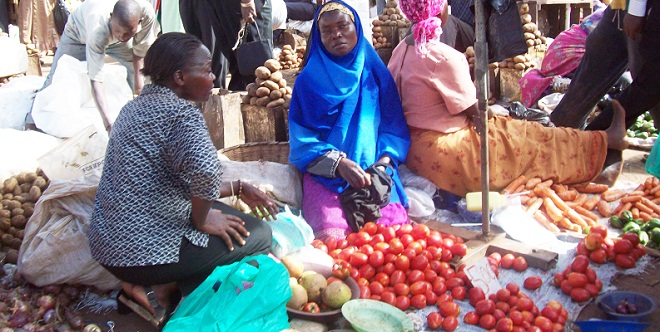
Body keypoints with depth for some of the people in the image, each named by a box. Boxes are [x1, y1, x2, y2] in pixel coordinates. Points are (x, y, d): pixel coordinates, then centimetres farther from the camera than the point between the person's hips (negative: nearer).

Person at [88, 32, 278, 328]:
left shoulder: (138, 105, 13)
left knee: (222, 211, 25)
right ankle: (161, 292, -2)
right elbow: (204, 170, -36)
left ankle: (145, 285, 9)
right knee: (258, 234, 4)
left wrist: (237, 188, 19)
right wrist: (201, 220, -16)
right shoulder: (181, 112, -16)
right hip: (145, 250, -9)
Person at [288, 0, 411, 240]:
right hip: (325, 174, -1)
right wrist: (339, 163, -16)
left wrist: (383, 162, -11)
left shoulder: (376, 74, 12)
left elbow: (395, 128, 9)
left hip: (374, 170, 2)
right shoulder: (309, 80, 6)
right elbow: (301, 139, 0)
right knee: (331, 236, -28)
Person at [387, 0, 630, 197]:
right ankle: (607, 140, 26)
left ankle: (588, 171, 26)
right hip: (443, 155, -9)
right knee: (529, 137, 7)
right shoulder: (445, 57, -23)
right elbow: (476, 116, -15)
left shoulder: (401, 50, 3)